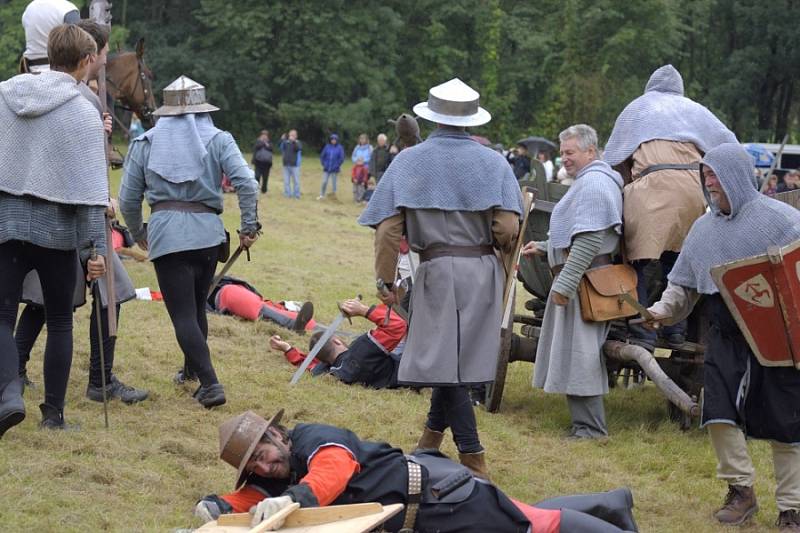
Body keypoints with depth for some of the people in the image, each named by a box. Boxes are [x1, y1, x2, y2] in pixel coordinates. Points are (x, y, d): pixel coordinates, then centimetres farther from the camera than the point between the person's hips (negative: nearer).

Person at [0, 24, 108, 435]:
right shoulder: (83, 114, -9)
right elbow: (91, 189, -12)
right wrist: (95, 248, -10)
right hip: (58, 229, -2)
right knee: (59, 320, 13)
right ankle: (53, 412, 16)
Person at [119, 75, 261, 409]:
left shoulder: (145, 143, 9)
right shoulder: (217, 140, 6)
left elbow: (128, 199, 9)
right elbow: (246, 183, -7)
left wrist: (138, 235, 25)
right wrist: (249, 227, 2)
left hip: (166, 234, -2)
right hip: (208, 232, 2)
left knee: (183, 315, -3)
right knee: (197, 307, 22)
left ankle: (210, 383, -15)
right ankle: (192, 370, 39)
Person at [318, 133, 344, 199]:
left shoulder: (339, 148, -4)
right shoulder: (327, 147, 2)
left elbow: (341, 158, -5)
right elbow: (322, 156, 7)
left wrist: (336, 166, -11)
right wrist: (324, 164, -2)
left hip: (334, 169, -2)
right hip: (326, 169, 2)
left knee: (334, 183, 4)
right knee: (324, 182, 1)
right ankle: (322, 195, 12)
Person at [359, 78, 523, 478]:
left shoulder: (409, 161, 0)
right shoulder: (493, 162, 1)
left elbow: (388, 228, -6)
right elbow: (508, 228, -8)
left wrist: (386, 280, 2)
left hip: (437, 269, -2)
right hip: (484, 271, 2)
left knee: (445, 360, -1)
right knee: (457, 356, 14)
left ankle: (472, 458, -6)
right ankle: (433, 435, 23)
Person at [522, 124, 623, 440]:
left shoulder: (592, 183, -14)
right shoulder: (588, 181, 22)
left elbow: (589, 241, -22)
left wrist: (564, 283, -23)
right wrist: (543, 248, 22)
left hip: (583, 280, -11)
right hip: (579, 280, 11)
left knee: (578, 353, -9)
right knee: (577, 354, 13)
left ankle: (590, 427, -7)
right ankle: (585, 423, 17)